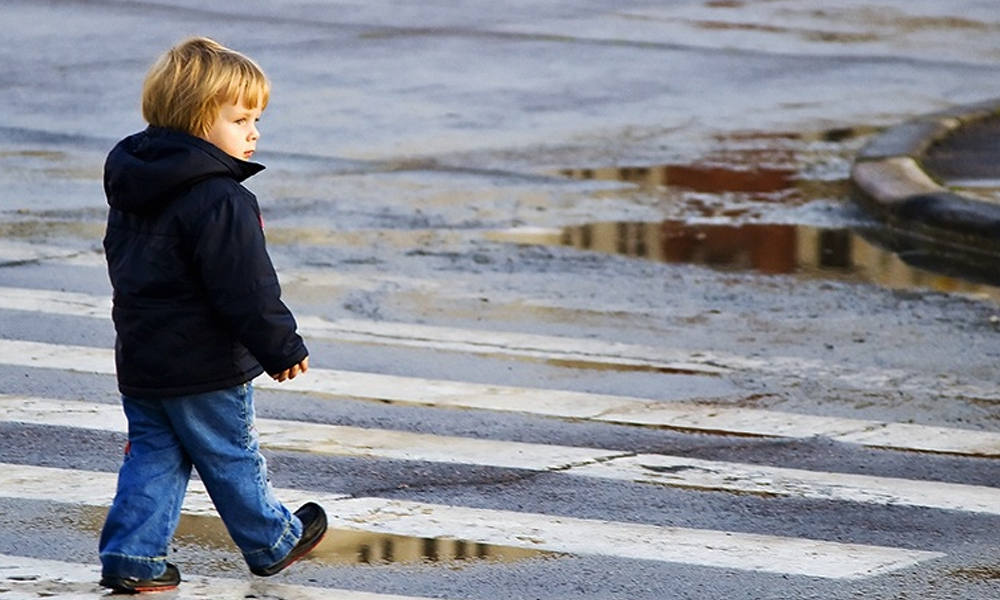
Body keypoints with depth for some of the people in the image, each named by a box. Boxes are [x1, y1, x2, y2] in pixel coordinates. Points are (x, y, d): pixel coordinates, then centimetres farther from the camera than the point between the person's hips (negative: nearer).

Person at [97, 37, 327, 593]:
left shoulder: (133, 188, 7)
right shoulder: (220, 201, -23)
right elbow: (248, 290, -23)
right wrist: (283, 349, -13)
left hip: (139, 360, 7)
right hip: (205, 369, -7)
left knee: (153, 458, 12)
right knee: (234, 459, 9)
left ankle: (131, 554, 6)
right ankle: (273, 542, 26)